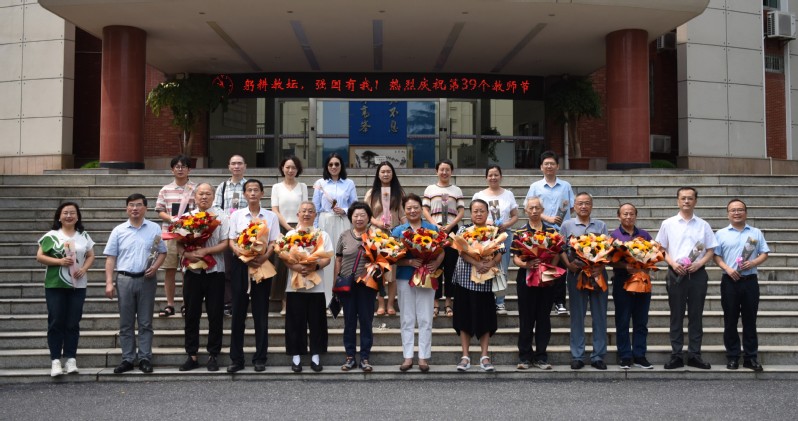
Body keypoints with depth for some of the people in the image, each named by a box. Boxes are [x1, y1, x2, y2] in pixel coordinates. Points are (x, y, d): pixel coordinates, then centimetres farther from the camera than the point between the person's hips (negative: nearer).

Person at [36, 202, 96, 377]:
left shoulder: (84, 236, 8)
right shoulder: (51, 235, 0)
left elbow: (91, 256, 11)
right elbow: (40, 256, -2)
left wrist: (84, 269, -8)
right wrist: (59, 261, -16)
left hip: (78, 285, 2)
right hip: (55, 285, -2)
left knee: (73, 323, 5)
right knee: (56, 322, 0)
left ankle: (71, 359, 10)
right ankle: (55, 360, 3)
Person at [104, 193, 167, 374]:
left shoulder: (154, 228, 5)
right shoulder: (118, 230, 5)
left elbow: (162, 252, 8)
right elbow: (110, 257, 4)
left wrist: (155, 266, -11)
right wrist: (109, 282, -3)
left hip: (146, 280, -1)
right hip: (124, 279, 1)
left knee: (145, 323, 4)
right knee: (126, 323, 6)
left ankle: (145, 358, 9)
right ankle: (127, 359, 12)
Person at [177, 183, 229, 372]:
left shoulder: (220, 216, 1)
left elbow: (225, 243, -7)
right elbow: (179, 243, 4)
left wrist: (205, 251, -19)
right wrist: (187, 254, -16)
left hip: (214, 271, -2)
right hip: (192, 271, 2)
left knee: (215, 314, 2)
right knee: (191, 314, 7)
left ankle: (213, 355, 13)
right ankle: (191, 355, 16)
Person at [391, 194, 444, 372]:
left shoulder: (432, 229, 3)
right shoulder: (398, 231, 4)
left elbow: (441, 251, 2)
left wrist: (436, 263, -18)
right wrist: (410, 262, -19)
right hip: (405, 278, 1)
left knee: (425, 319, 2)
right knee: (407, 319, 7)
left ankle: (424, 356, 9)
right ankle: (408, 356, 13)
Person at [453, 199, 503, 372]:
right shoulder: (463, 230, 2)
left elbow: (499, 253, -1)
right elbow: (462, 252, -10)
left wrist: (490, 264, -21)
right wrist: (477, 263, -24)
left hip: (486, 280, 1)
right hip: (465, 279, -1)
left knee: (485, 317, 4)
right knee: (465, 317, 3)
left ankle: (484, 356, 11)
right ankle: (465, 356, 11)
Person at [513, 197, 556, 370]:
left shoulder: (551, 231, 7)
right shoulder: (520, 233, 4)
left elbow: (556, 255, 5)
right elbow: (515, 258, -2)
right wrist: (526, 264, -22)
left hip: (546, 280, 1)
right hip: (526, 279, -1)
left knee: (544, 318, 5)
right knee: (526, 318, 3)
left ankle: (541, 357, 14)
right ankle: (525, 356, 12)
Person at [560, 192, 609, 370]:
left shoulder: (601, 225, 11)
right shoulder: (567, 225, 7)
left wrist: (601, 266, -12)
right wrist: (568, 263, -13)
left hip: (598, 274, 1)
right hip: (576, 273, -1)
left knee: (600, 316, 3)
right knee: (577, 316, 3)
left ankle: (598, 356, 10)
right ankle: (577, 356, 9)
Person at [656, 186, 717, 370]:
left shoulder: (703, 225, 7)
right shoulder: (668, 224, 5)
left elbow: (710, 250, 7)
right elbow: (661, 249, 5)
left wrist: (699, 264, -10)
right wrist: (673, 263, -11)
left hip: (697, 273, 1)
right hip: (676, 273, -1)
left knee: (696, 316, 6)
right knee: (676, 316, 3)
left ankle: (694, 355, 13)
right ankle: (676, 355, 8)